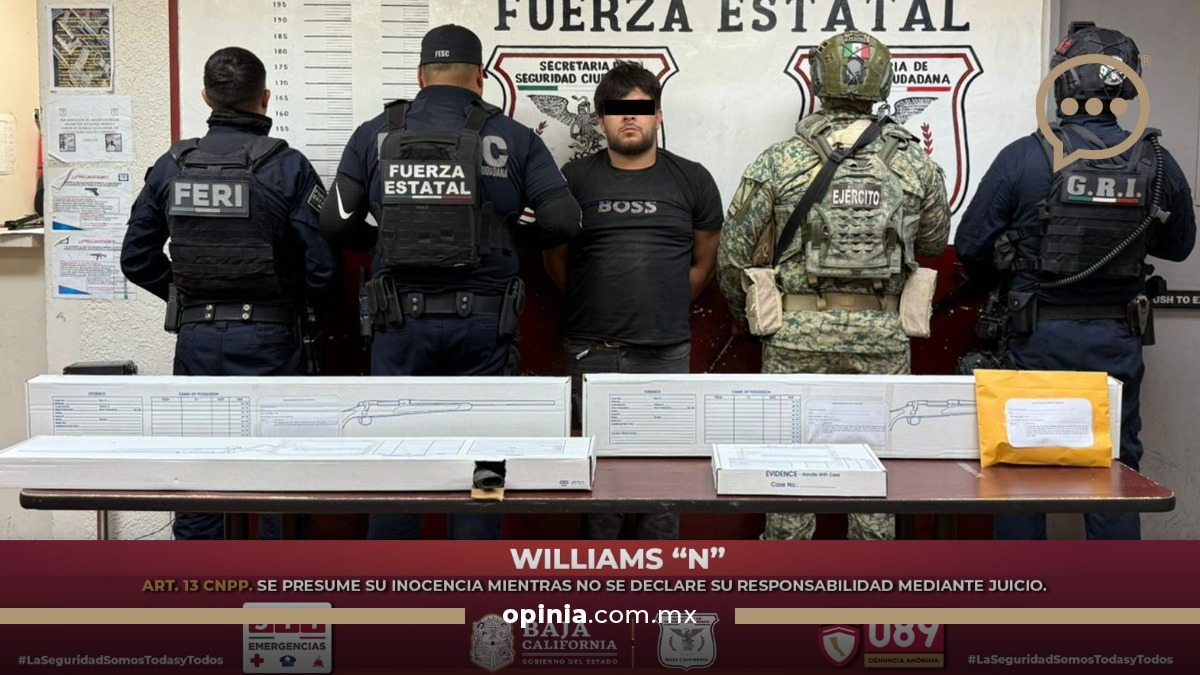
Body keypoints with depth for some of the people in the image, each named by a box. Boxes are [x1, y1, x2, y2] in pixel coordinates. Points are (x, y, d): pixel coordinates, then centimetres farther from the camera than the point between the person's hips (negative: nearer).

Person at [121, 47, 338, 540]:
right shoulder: (287, 166, -9)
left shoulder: (171, 166, 2)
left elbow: (136, 259, 5)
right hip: (268, 339, -3)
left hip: (195, 338, 3)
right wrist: (293, 303, 6)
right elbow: (322, 265, -13)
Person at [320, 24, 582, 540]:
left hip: (401, 321, 1)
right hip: (483, 321, -1)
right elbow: (563, 220, -1)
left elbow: (336, 224, 1)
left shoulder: (375, 136, 4)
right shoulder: (512, 138, 2)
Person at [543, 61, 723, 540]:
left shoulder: (693, 180, 7)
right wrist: (592, 306, 9)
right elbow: (556, 258, 12)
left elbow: (704, 261, 13)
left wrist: (667, 309, 8)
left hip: (667, 353, 0)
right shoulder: (575, 178, 6)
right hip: (592, 352, 0)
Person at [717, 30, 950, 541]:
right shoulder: (915, 163, 1)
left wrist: (742, 310, 16)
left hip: (797, 331, -1)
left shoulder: (779, 161, -4)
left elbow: (733, 249, -1)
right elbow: (935, 241, 15)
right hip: (881, 333, 1)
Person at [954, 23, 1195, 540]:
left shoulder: (1024, 157, -12)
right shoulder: (1156, 163, -2)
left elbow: (971, 244, -8)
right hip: (1118, 339, 2)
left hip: (1038, 336, -2)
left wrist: (998, 286, 12)